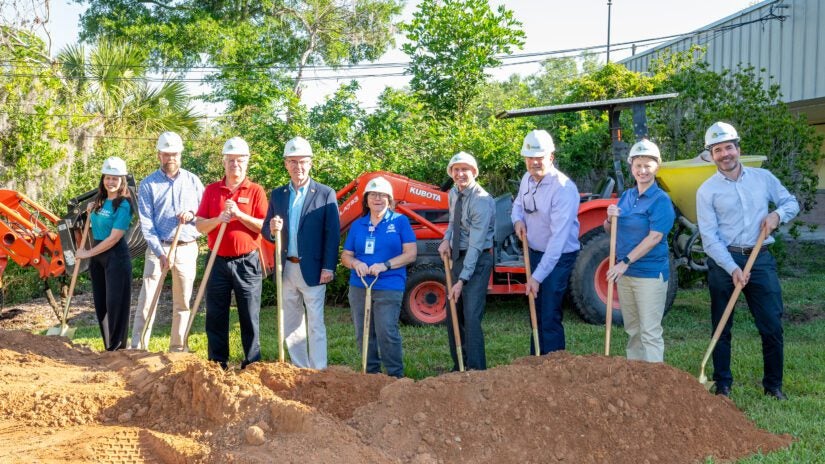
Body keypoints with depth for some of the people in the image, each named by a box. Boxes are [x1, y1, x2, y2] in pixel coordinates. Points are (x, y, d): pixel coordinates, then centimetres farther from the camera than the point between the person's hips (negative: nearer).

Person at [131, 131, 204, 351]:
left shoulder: (192, 181, 7)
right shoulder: (148, 184, 1)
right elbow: (146, 222, -6)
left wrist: (192, 214, -14)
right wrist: (160, 252, -16)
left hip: (187, 248, 2)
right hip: (158, 248, -2)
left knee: (183, 301, 7)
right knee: (147, 298, -6)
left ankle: (178, 347, 17)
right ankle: (138, 347, -2)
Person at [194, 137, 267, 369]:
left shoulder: (256, 191, 1)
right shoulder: (211, 190, 9)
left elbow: (263, 226, -7)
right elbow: (200, 225, 4)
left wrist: (239, 214, -17)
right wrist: (218, 219, -15)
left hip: (247, 262, -2)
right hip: (218, 262, 3)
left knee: (250, 317, 4)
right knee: (215, 317, 7)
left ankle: (252, 364, 13)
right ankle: (217, 364, 18)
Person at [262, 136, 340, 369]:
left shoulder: (325, 194, -3)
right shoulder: (277, 195, 9)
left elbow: (333, 234, -5)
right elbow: (267, 232, 10)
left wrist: (328, 268, -12)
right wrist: (272, 229, -14)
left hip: (312, 270, -5)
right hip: (286, 269, 5)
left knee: (315, 324, -1)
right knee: (291, 324, 12)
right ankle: (299, 370, 23)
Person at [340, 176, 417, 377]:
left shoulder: (400, 221, 2)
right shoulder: (357, 225, 13)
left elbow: (410, 254, -3)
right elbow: (345, 256, 15)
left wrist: (385, 265, -16)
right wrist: (356, 263, -9)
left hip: (389, 287, -5)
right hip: (359, 286, 5)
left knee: (387, 332, -13)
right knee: (363, 334, 8)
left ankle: (396, 375, -2)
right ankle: (371, 374, 20)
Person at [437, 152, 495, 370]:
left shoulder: (481, 201, -21)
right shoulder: (454, 194, 5)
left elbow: (475, 245, -25)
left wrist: (462, 280, -29)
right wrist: (446, 240, 3)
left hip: (477, 260, -8)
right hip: (457, 257, 8)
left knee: (471, 317, -15)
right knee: (453, 317, 13)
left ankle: (476, 371, -9)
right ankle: (459, 367, 25)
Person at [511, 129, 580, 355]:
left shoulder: (563, 188, -27)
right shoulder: (527, 179, -2)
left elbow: (558, 238, -30)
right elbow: (518, 204, 21)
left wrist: (537, 277, -31)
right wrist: (518, 220, -5)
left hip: (559, 257, -8)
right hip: (535, 252, 8)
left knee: (549, 317, -10)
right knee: (536, 311, 18)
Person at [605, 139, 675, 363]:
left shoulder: (661, 200, -10)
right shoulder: (626, 196, 10)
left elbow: (654, 237, -19)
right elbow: (609, 230, 17)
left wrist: (626, 262, -21)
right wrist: (610, 218, -7)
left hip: (650, 273, -7)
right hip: (625, 272, 7)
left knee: (650, 332, -5)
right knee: (632, 330, 15)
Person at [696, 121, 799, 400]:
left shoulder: (763, 177, 7)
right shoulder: (706, 191, -2)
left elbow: (792, 202, 16)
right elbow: (709, 237, -8)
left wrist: (778, 214, -8)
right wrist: (733, 268, -18)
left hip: (760, 259, 2)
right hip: (723, 262, -2)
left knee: (772, 325, 1)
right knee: (721, 327, 7)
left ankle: (773, 385, 16)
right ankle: (722, 385, 19)